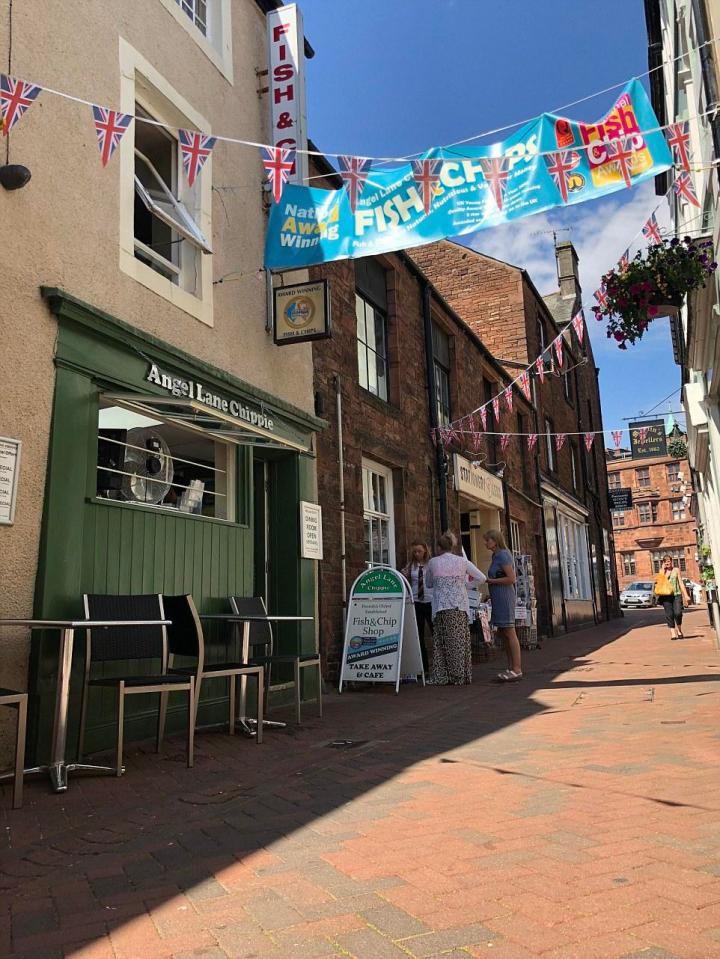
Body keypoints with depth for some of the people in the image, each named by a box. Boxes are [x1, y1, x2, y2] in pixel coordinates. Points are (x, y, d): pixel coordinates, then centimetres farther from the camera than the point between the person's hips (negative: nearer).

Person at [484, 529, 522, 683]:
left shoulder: (503, 555, -13)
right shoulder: (496, 556, 16)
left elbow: (511, 578, -18)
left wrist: (490, 581, -14)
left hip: (504, 597, -10)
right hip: (498, 598, 10)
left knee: (509, 633, -7)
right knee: (502, 632, 12)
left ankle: (517, 670, -3)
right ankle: (511, 668, 18)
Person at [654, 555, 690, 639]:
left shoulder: (676, 570, 11)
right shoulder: (662, 571, 13)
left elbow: (681, 583, 10)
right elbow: (660, 581, -5)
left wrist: (686, 595, 5)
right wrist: (663, 569, -3)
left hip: (676, 594, -1)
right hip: (666, 595, 1)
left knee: (678, 613, -14)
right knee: (669, 615, -3)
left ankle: (679, 630, 8)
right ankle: (673, 633, 2)